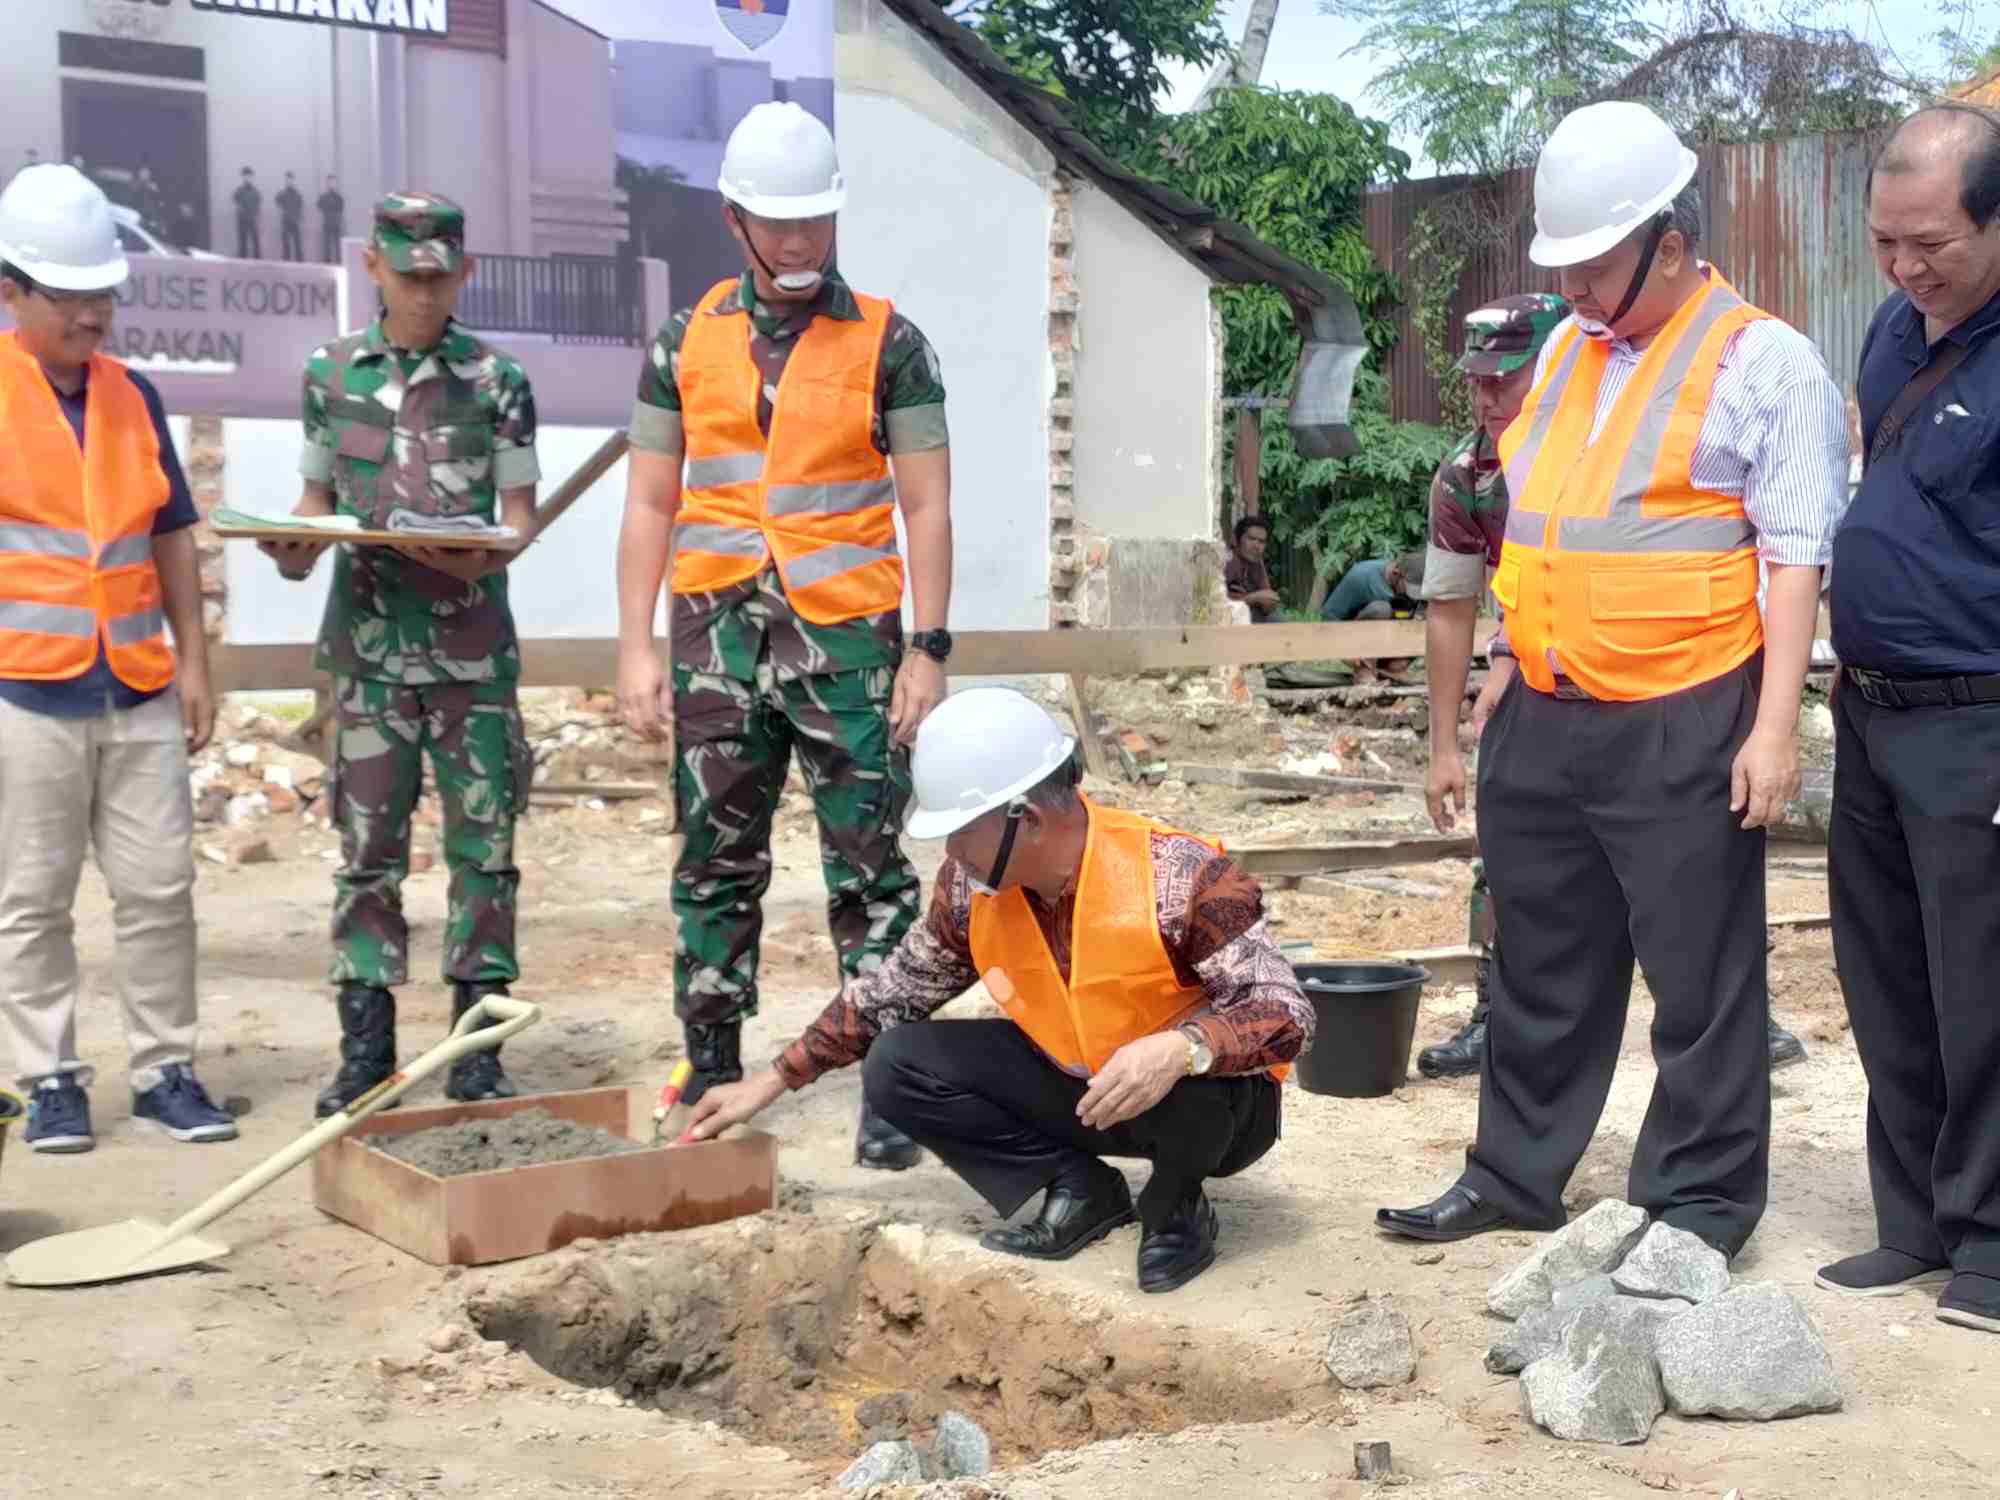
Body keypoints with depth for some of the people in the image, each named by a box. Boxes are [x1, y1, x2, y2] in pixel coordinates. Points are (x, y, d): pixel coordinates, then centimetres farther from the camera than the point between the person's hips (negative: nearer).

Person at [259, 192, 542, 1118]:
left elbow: (520, 511, 3)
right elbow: (318, 499, 14)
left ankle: (477, 1053, 11)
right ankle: (364, 1055, 12)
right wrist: (295, 550, -8)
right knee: (367, 849, 4)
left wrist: (486, 556, -18)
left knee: (482, 847, 2)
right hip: (369, 647, 1)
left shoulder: (497, 379, 3)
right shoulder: (330, 374, 8)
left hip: (474, 650, -1)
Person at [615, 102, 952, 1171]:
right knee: (717, 865, 7)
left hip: (847, 636, -2)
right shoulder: (687, 342, 9)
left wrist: (929, 647, -8)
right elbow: (650, 504, 9)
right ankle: (713, 1080, 18)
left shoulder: (888, 343, 3)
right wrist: (635, 648, 0)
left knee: (869, 871, -2)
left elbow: (926, 506, 0)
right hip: (717, 637, 2)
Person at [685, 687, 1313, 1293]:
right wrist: (770, 1084, 6)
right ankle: (1079, 1188, 2)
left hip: (1211, 1103, -5)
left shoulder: (1179, 877, -30)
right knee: (896, 1066, -9)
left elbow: (1285, 1015, -31)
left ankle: (1177, 1209, -6)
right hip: (1077, 1086, 5)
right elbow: (895, 989, 5)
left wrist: (1180, 1050, -51)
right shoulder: (972, 888, -12)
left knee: (1192, 1071, -40)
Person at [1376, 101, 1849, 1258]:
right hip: (1543, 722, 7)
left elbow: (1796, 556, -10)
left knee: (1698, 980, 4)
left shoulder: (1763, 360, -6)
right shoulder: (1565, 351, 14)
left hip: (1683, 729, -7)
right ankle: (1513, 1177, 28)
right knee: (1544, 970, 16)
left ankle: (1700, 1209, 16)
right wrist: (1506, 678, 20)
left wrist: (1776, 727, -16)